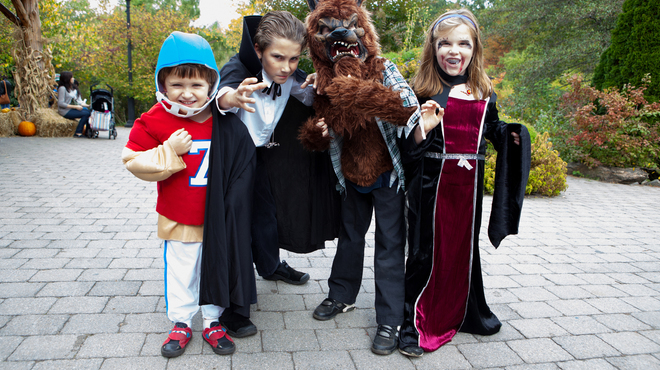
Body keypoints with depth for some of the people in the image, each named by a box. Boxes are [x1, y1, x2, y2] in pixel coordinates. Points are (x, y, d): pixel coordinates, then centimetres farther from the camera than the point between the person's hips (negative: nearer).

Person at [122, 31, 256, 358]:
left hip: (219, 219, 1)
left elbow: (240, 166, 1)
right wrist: (170, 151, -23)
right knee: (180, 273, 15)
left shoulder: (224, 122, -7)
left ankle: (212, 321, 35)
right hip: (179, 219, 0)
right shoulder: (155, 121, -9)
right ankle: (181, 323, 36)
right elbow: (134, 161, -8)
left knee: (216, 268, 15)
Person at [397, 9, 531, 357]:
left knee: (465, 248, 17)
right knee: (427, 253, 1)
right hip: (432, 184, -4)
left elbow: (494, 130, 20)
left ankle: (462, 313, 38)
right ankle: (415, 326, 16)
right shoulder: (422, 90, -6)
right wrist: (423, 129, -26)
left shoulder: (484, 92, 7)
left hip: (469, 185, 5)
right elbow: (408, 150, -7)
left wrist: (513, 132, 1)